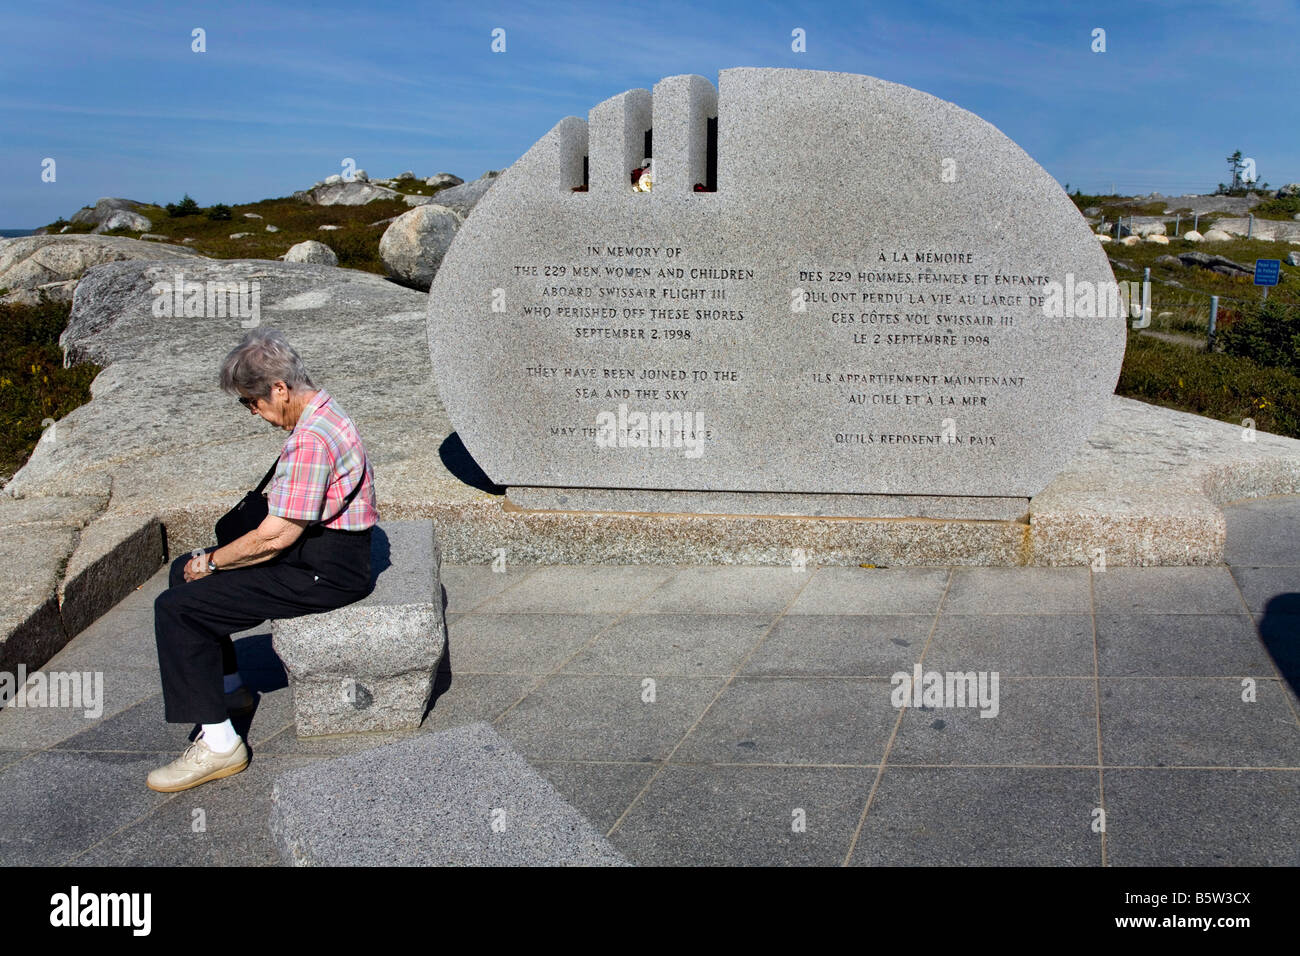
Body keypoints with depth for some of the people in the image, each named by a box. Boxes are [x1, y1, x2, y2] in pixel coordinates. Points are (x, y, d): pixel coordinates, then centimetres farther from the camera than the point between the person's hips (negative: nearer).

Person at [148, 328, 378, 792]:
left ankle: (218, 744, -9)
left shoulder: (310, 439, -25)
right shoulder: (322, 413, 9)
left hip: (326, 571, -11)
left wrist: (212, 561, -10)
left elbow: (277, 535, -24)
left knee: (176, 607, -13)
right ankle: (228, 687, 30)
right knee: (185, 570, 18)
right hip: (316, 549, 11)